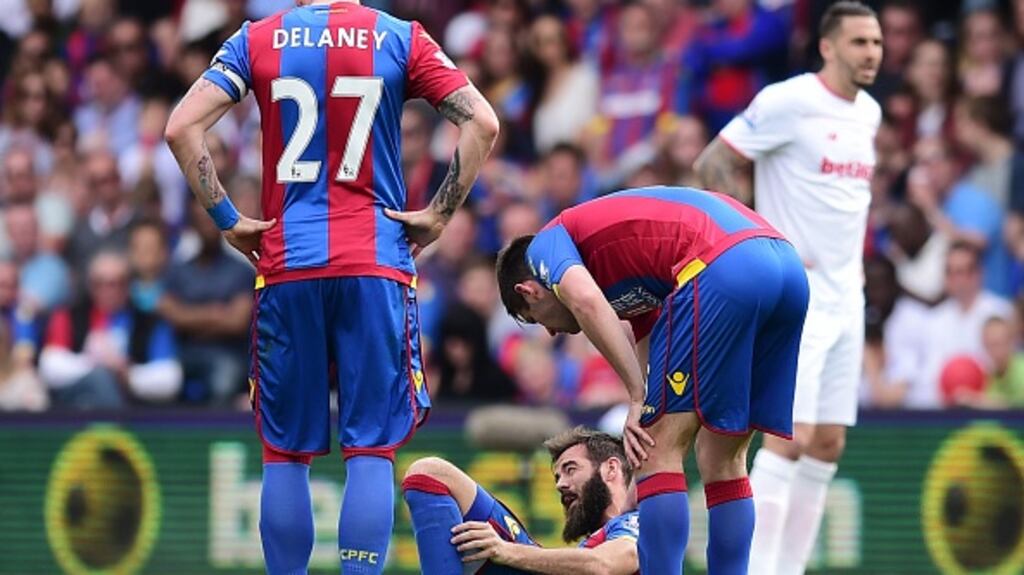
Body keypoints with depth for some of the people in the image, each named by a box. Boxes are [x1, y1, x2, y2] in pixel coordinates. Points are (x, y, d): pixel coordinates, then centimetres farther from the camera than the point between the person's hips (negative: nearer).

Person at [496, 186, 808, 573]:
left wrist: (639, 397, -3)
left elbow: (587, 303, -6)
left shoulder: (547, 243, 17)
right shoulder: (630, 280, 39)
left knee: (658, 451, 0)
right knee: (723, 459, 18)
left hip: (721, 268, -8)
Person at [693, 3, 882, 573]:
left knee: (828, 444, 5)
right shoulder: (788, 102, -11)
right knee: (790, 436, -14)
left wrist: (855, 257, 15)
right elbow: (715, 163, -11)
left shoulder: (868, 112, 13)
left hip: (845, 298, 8)